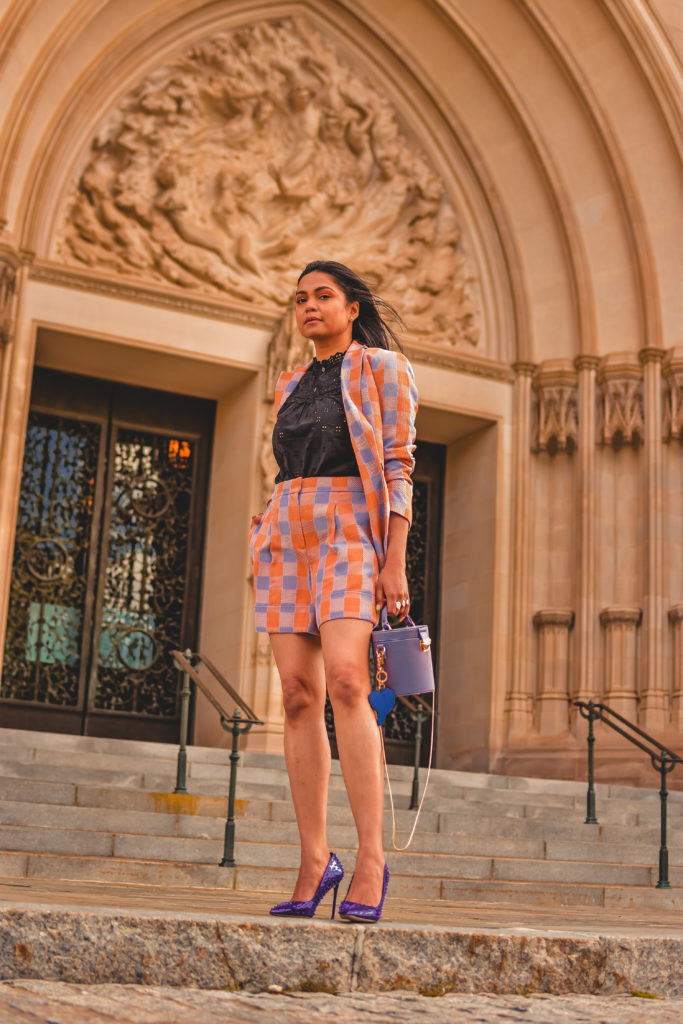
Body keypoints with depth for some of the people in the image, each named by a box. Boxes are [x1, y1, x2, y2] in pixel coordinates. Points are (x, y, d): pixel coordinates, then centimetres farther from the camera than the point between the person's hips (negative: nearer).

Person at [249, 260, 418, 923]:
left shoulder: (382, 367, 5)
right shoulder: (290, 385, 22)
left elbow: (398, 466, -3)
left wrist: (395, 561, -13)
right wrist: (268, 551, 14)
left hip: (351, 530, -6)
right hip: (289, 532, 6)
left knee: (344, 680, -23)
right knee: (299, 694, -4)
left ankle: (370, 859, -21)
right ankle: (315, 861, 0)